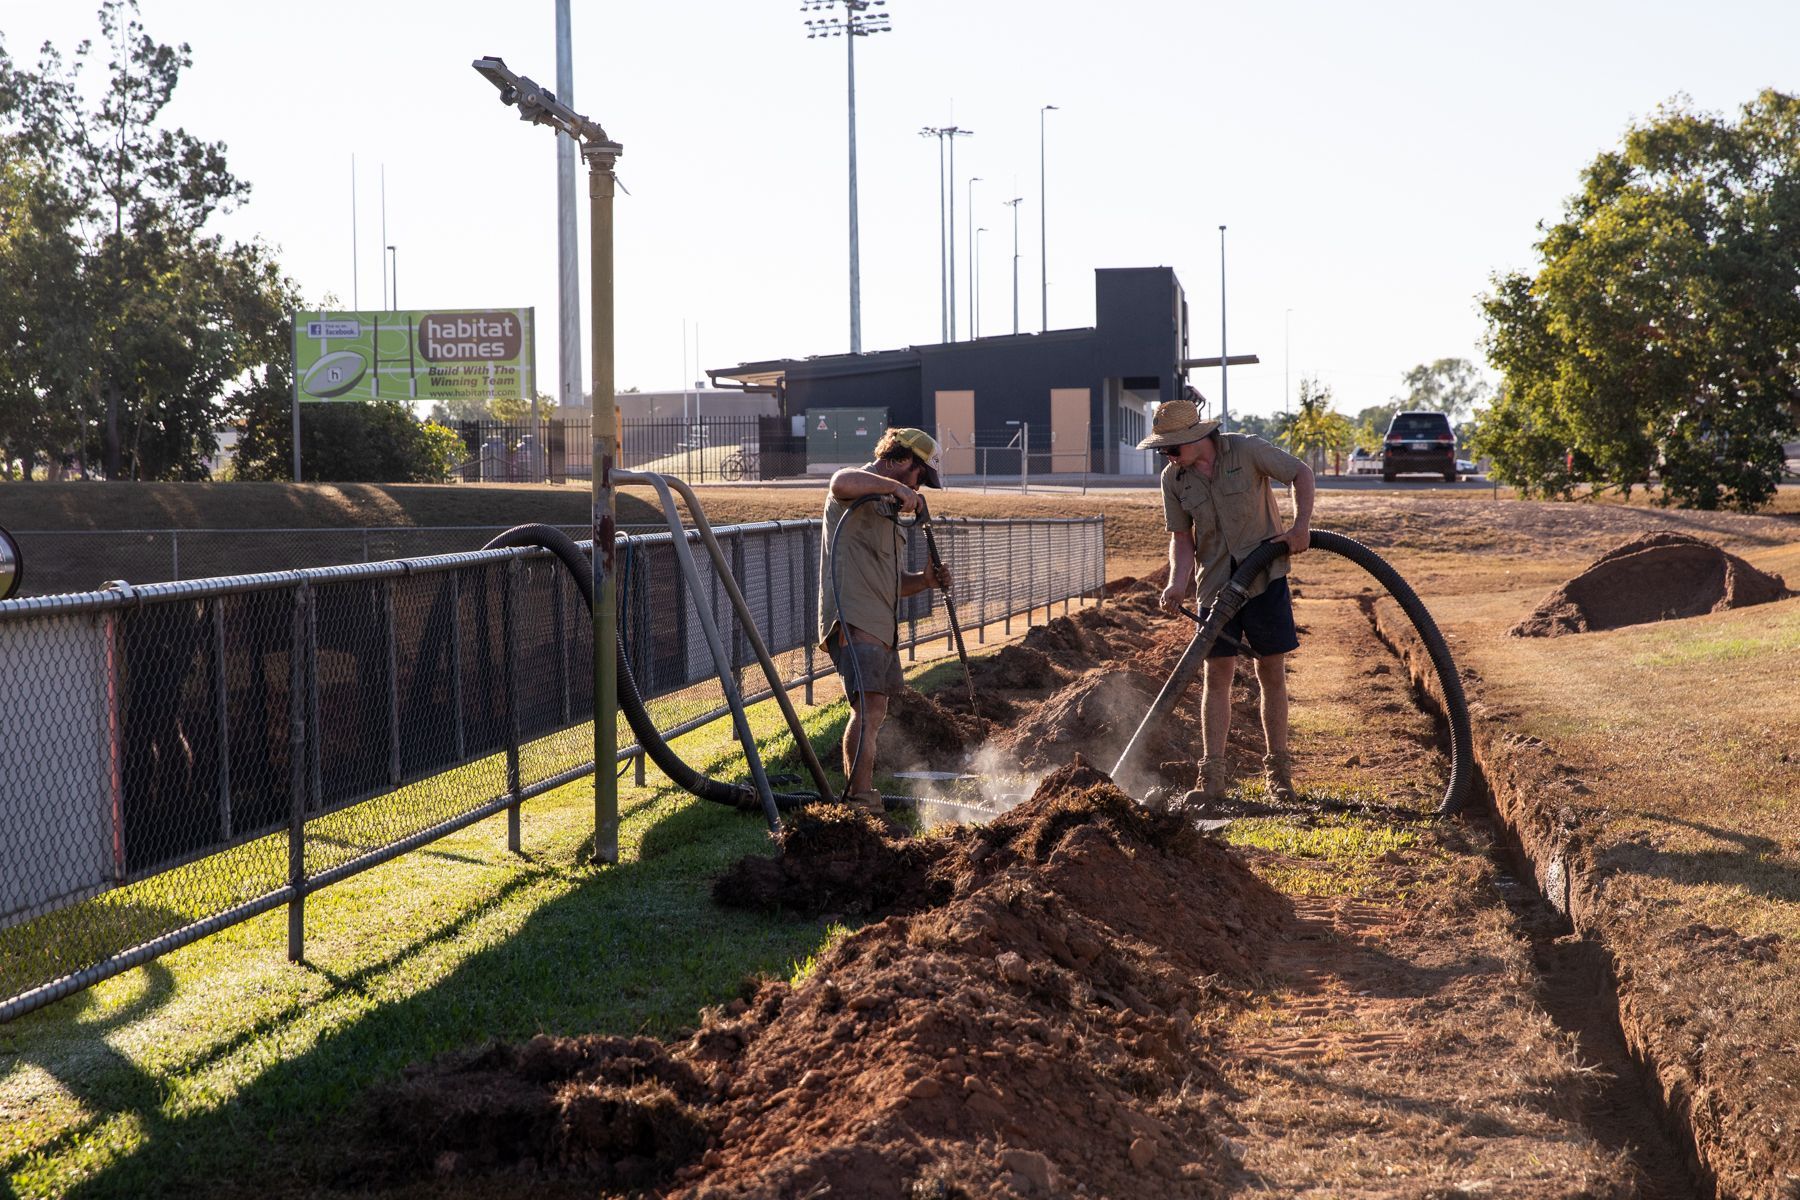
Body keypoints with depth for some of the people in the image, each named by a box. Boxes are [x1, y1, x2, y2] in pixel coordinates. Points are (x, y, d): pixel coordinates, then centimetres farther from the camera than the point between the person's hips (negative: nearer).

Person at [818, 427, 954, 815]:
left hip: (881, 624, 10)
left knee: (872, 712, 16)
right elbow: (842, 482, -31)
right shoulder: (858, 486, -2)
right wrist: (896, 487, -25)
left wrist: (924, 580, 10)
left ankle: (855, 798, 25)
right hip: (854, 620, -10)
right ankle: (861, 800, -21)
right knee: (870, 708, -19)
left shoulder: (888, 509, 28)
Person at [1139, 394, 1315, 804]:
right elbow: (1181, 537, 3)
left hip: (1265, 580, -2)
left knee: (1272, 673, 3)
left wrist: (1301, 524, -17)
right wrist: (1178, 582, -14)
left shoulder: (1247, 451, -12)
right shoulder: (1173, 478, -2)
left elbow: (1301, 472, -4)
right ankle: (1212, 777, 0)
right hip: (1215, 586, 3)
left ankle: (1278, 771, 14)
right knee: (1217, 674, -1)